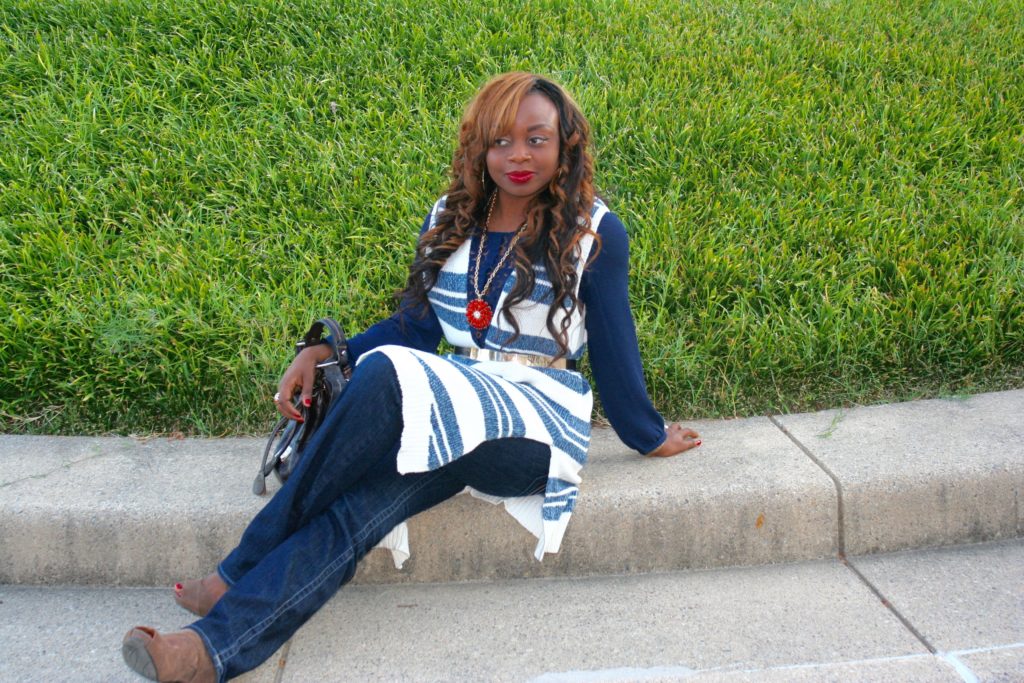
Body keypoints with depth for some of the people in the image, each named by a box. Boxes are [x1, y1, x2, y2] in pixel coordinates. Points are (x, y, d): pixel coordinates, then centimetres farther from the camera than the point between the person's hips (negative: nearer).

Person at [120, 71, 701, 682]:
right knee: (368, 500, -31)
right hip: (455, 403, 5)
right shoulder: (451, 220, 11)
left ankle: (241, 573, -21)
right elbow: (416, 325, 14)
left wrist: (647, 436, 11)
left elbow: (613, 344, 4)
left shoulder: (594, 232, -2)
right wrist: (325, 353, 1)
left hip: (539, 420, -4)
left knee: (386, 376, -32)